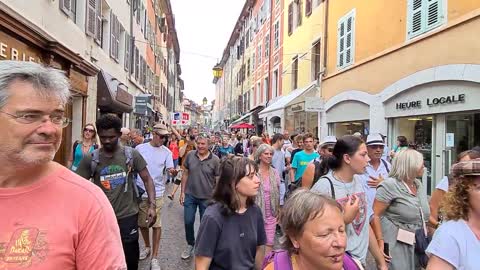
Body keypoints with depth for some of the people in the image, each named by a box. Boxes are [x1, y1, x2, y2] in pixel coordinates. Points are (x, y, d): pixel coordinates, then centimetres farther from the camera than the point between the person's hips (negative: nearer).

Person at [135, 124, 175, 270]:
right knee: (141, 223, 15)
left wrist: (171, 171, -33)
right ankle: (147, 246, 40)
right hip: (140, 192, 2)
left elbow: (170, 169, -9)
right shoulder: (139, 148, -3)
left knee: (156, 224, 0)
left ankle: (155, 257, 12)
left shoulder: (167, 152, -3)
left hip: (157, 193, -1)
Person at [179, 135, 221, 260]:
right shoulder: (190, 155, -5)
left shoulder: (215, 160, -12)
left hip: (207, 198, -2)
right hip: (190, 195, 2)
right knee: (188, 222, 11)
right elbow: (185, 174, 4)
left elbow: (218, 180, -6)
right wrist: (182, 192, 2)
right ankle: (190, 244, 36)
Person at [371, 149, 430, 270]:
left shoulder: (419, 185, 9)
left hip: (417, 246, 8)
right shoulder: (390, 185, -16)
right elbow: (374, 215, -20)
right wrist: (380, 243, -23)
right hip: (395, 246, -8)